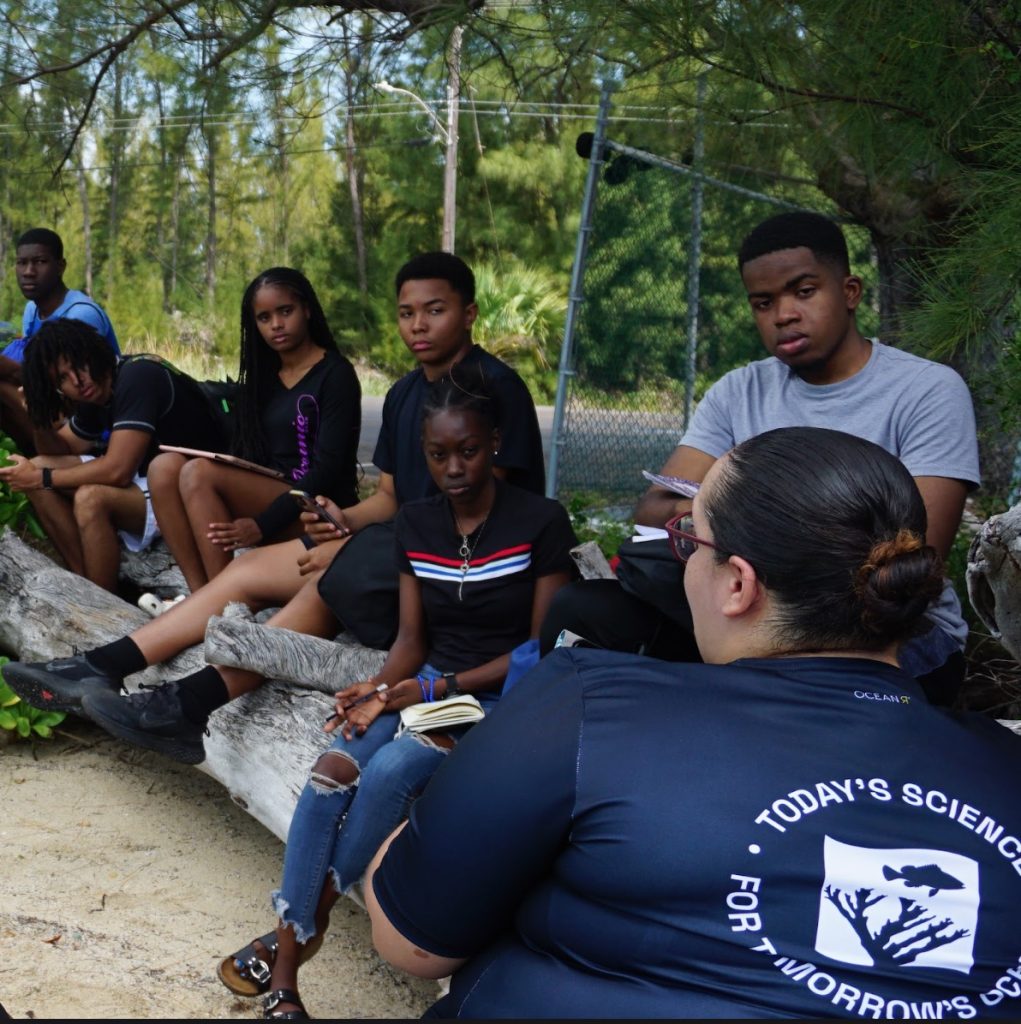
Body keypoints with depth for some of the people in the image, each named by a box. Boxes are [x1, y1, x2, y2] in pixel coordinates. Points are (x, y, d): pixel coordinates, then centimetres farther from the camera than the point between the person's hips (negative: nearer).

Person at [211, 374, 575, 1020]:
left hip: (503, 700, -4)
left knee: (389, 769, -30)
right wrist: (379, 690, -12)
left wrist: (439, 688, -15)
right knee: (332, 774, -22)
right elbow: (411, 640, 9)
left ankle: (310, 923, -8)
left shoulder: (540, 523, -10)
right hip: (425, 689, 5)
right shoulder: (416, 523, 7)